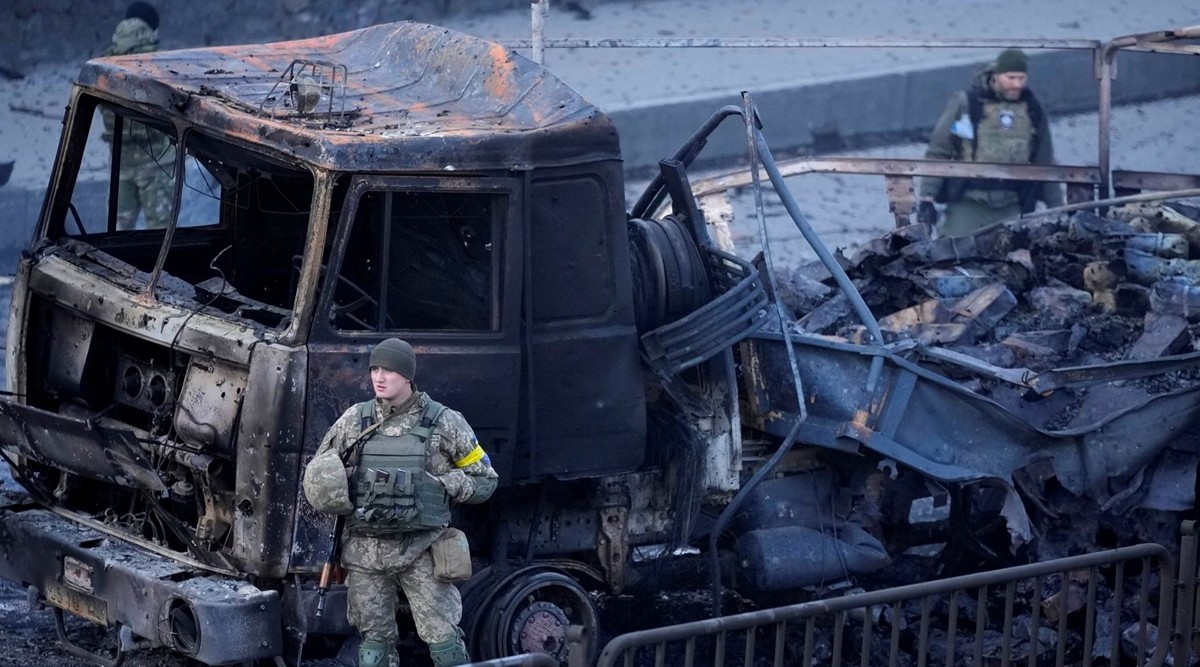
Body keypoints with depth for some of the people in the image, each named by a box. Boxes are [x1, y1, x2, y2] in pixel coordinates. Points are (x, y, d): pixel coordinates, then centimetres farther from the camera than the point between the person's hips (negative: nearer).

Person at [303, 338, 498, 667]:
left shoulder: (444, 423, -2)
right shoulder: (354, 420, 5)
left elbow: (484, 480, 4)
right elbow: (316, 475, 14)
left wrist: (440, 484, -10)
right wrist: (332, 491, -7)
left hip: (421, 550, -3)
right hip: (365, 551, 3)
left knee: (442, 638, -6)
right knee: (374, 640, 8)